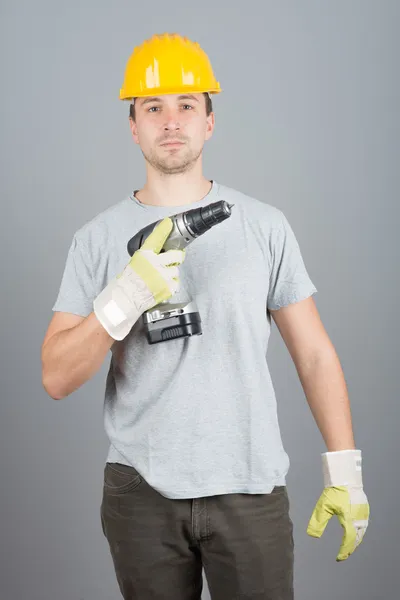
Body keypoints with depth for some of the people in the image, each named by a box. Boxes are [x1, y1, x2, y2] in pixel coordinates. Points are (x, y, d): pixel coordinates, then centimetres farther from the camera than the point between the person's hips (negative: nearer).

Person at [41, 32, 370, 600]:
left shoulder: (265, 226, 0)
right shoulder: (98, 238, 0)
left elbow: (314, 354, 2)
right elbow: (56, 378, -6)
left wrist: (344, 470, -2)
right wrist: (125, 297, -22)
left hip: (250, 489, 0)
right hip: (141, 490, 1)